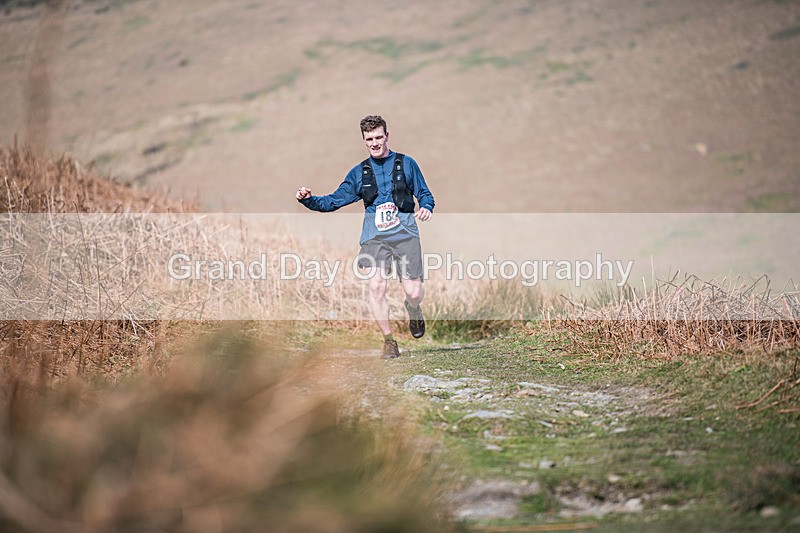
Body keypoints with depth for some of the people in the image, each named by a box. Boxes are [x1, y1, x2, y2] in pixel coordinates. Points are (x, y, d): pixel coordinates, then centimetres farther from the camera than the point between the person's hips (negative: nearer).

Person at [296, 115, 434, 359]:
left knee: (413, 291, -9)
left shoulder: (406, 164, 10)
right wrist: (309, 200, -1)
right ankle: (389, 342, -5)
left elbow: (424, 193, 13)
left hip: (405, 234, -1)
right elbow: (333, 201, 16)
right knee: (376, 285, -19)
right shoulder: (359, 173, 16)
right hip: (374, 236, 1)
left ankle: (413, 310, 31)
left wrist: (426, 208, -10)